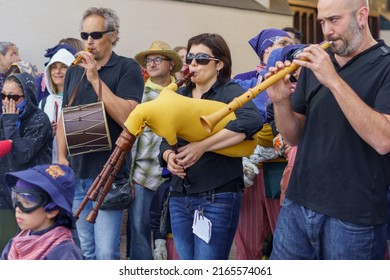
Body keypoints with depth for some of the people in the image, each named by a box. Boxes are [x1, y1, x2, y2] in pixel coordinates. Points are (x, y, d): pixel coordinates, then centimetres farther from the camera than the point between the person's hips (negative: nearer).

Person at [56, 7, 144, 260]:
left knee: (106, 253, -6)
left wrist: (95, 78, -17)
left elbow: (128, 117, -17)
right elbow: (64, 118, 18)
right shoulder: (74, 71, 13)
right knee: (86, 251, 13)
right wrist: (62, 157, 4)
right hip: (75, 174, 6)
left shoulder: (128, 68, -5)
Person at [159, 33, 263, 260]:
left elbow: (252, 121, -27)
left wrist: (202, 146, -28)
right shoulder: (180, 95, 13)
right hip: (179, 197, 6)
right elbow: (165, 139, 15)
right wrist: (169, 155, -9)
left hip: (218, 197, -6)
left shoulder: (230, 91, -6)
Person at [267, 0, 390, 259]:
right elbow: (295, 136, 11)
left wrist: (334, 81, -24)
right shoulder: (315, 63, 10)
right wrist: (281, 102, -9)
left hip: (354, 217, -5)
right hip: (297, 206, 5)